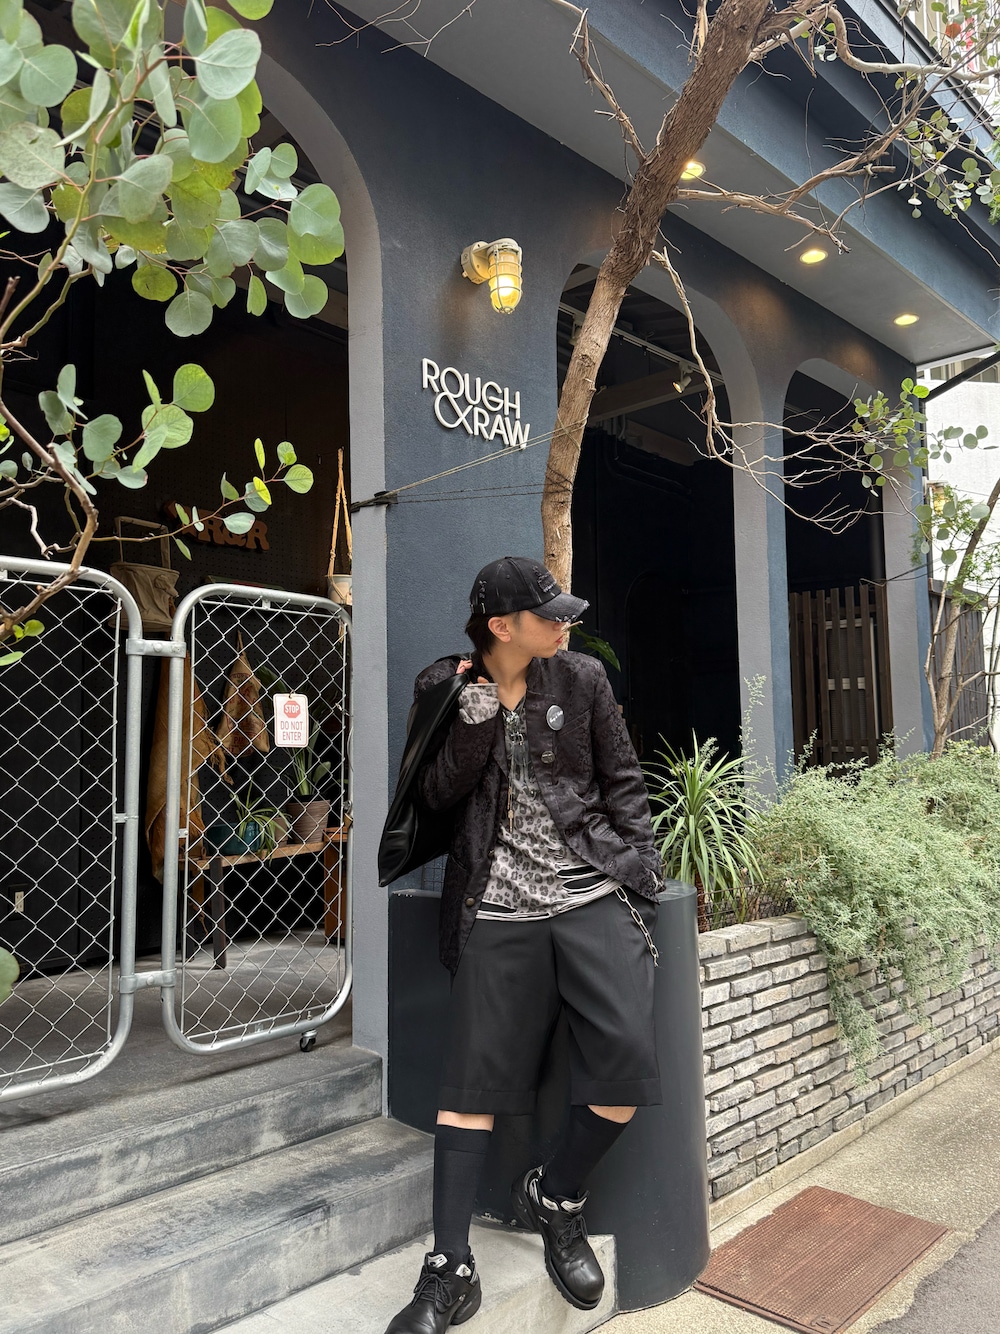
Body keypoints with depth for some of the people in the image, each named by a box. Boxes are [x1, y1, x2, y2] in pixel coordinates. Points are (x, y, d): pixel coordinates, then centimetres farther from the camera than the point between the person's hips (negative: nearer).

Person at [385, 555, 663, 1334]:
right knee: (472, 1080, -1)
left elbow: (623, 782, 10)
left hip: (591, 892, 1)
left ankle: (555, 1196, 16)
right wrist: (475, 722, -12)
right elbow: (437, 796, 1)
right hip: (499, 906, 0)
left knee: (629, 1060, -13)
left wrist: (641, 876, 0)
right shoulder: (447, 688, 5)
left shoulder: (582, 679, 7)